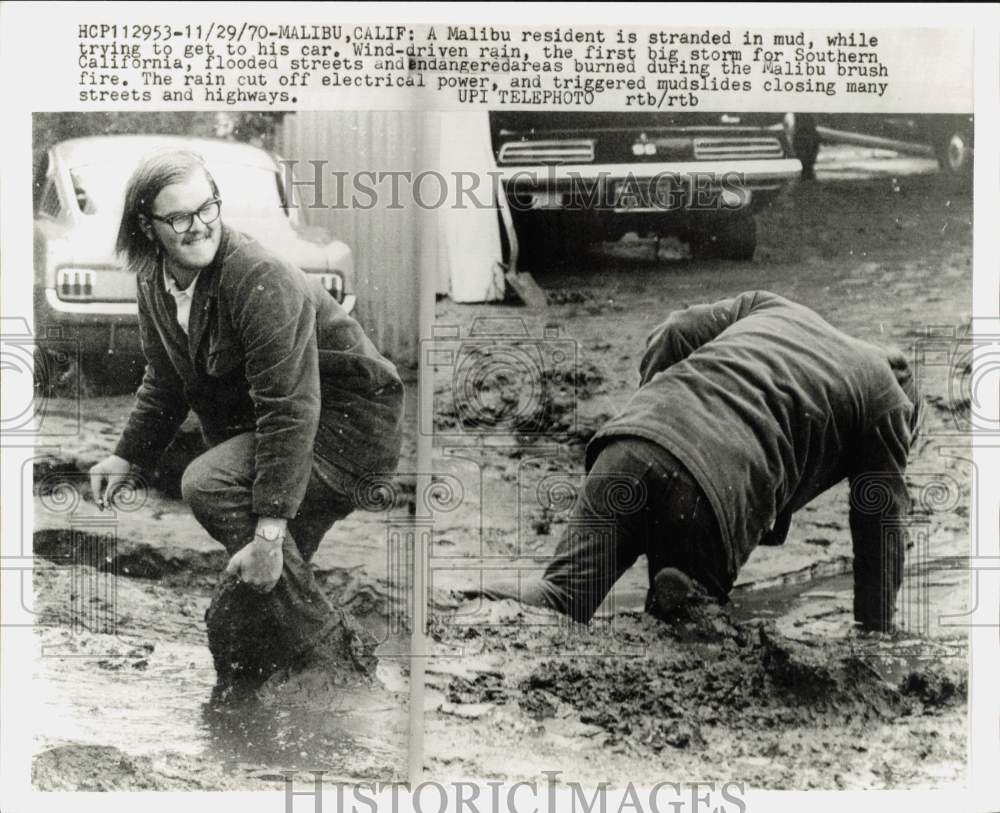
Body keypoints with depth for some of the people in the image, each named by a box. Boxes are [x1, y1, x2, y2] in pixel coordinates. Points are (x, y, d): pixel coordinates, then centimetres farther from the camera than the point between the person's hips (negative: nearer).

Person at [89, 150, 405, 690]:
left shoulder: (260, 280, -27)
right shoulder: (154, 282, 0)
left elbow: (290, 409, -32)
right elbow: (164, 383, 17)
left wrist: (269, 532, -35)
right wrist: (127, 457, 8)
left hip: (347, 422, -8)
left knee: (208, 484, -29)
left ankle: (323, 645, -17)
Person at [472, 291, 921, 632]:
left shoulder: (771, 306, 32)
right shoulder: (888, 397, 20)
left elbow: (671, 335, 20)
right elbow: (880, 522, 16)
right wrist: (876, 634, 23)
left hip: (631, 443, 4)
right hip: (720, 486, -3)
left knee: (563, 592, 5)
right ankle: (681, 591, -12)